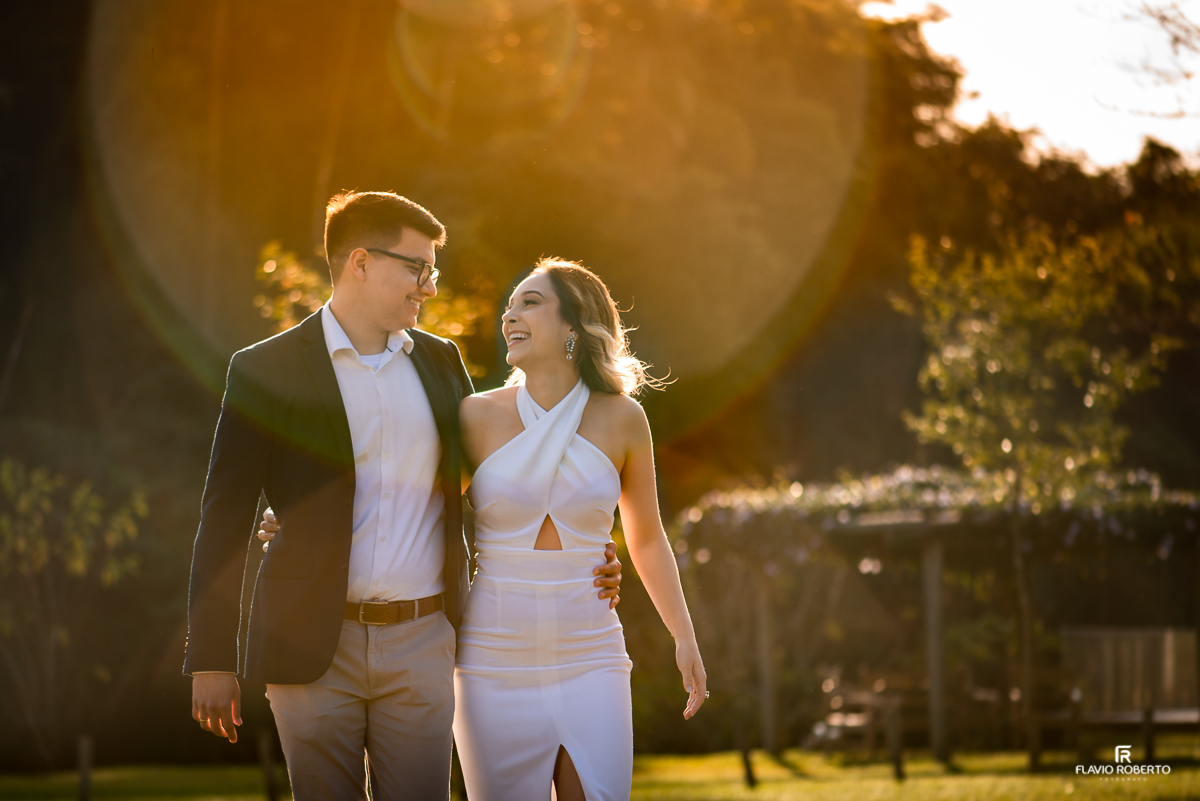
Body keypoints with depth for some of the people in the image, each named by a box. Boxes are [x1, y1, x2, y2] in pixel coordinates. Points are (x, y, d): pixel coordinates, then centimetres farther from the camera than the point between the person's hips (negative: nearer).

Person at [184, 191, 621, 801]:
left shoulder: (440, 363, 11)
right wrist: (211, 661, -7)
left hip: (421, 643, 3)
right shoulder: (266, 371, -2)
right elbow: (224, 519, -3)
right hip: (313, 649, -3)